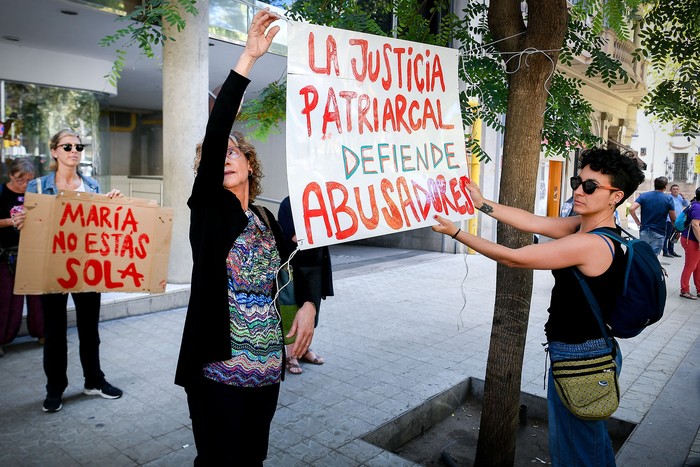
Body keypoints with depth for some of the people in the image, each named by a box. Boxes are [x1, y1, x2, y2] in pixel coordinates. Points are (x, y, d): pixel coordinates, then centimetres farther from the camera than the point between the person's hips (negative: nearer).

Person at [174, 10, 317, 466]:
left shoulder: (267, 220, 9)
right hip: (218, 367, -4)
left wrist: (308, 304, -2)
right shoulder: (207, 207, -4)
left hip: (267, 364, 5)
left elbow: (295, 268, 19)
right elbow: (214, 133, -16)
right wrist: (248, 59, -21)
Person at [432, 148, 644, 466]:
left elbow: (512, 258, -25)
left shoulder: (590, 244, -27)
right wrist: (482, 204, -2)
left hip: (578, 358, -9)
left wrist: (456, 233, -19)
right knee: (593, 437, 29)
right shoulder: (585, 226, 0)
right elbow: (533, 222, 0)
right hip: (595, 352, 9)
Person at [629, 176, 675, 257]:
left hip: (644, 231, 2)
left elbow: (631, 209, -13)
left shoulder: (643, 196, 0)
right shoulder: (668, 199, -4)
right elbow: (673, 218, -2)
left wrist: (637, 221, 0)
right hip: (659, 232, -2)